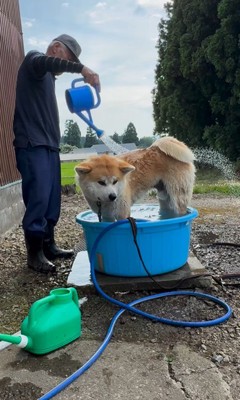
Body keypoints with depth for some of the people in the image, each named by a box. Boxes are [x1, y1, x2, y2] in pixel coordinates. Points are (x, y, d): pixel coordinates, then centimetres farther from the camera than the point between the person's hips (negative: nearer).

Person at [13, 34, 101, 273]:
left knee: (52, 199, 6)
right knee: (38, 198, -12)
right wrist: (82, 69, -32)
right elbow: (45, 62, -24)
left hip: (49, 145, 9)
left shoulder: (48, 76, 26)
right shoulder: (33, 60, 3)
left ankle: (48, 246, 15)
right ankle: (34, 253, -3)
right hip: (32, 145, -9)